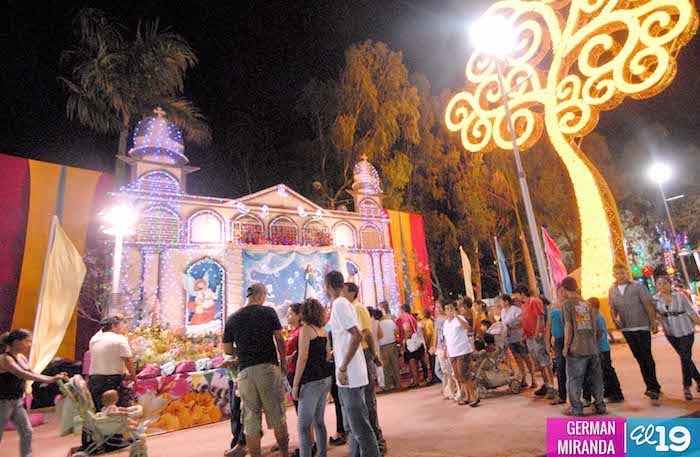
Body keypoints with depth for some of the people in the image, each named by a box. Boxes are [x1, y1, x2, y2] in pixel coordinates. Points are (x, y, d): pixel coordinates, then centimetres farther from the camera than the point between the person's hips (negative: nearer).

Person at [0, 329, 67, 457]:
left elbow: (33, 375, 10)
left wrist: (54, 378, -3)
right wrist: (50, 379, -38)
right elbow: (21, 374, -32)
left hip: (17, 402, 7)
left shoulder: (22, 358, 5)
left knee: (27, 432, 4)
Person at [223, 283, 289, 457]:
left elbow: (227, 349, 9)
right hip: (269, 367, -2)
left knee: (250, 420, 10)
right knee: (277, 416, 10)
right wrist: (283, 362, 10)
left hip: (245, 371, 2)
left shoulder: (232, 318, 6)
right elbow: (279, 340, -1)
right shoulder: (268, 312, -1)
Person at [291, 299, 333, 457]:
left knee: (304, 425, -1)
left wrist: (295, 385, -12)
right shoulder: (323, 330, 10)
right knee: (319, 421, 17)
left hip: (311, 381, -8)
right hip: (325, 378, 8)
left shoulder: (305, 329, -10)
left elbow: (302, 357, -15)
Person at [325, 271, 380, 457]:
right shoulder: (344, 303, 12)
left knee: (359, 426, -1)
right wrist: (336, 352, 31)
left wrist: (343, 368, -22)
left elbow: (357, 336, -26)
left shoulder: (339, 304, -16)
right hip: (349, 375, 10)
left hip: (349, 375, -10)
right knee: (352, 425, 19)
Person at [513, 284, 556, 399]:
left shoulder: (534, 301, -7)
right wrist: (523, 335, 17)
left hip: (537, 336, -9)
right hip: (529, 337, 9)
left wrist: (537, 333, -21)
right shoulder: (523, 305, 18)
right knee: (539, 363, 13)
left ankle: (551, 387, -4)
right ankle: (546, 385, 20)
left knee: (544, 362, -7)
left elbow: (540, 317, -15)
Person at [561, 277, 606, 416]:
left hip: (576, 348, -6)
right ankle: (600, 406, 21)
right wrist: (594, 343, 20)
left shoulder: (567, 303, -9)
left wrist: (566, 346, -5)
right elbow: (594, 325, 11)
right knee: (596, 378, 15)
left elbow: (568, 327, -12)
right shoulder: (587, 304, 9)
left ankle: (576, 409, 8)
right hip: (592, 348, 6)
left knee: (574, 379, 3)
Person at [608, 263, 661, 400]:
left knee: (647, 357, -3)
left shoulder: (638, 286, -5)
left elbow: (649, 304, -7)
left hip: (642, 327, -4)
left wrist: (653, 322, -13)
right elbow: (612, 308, 13)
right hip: (626, 329, 4)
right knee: (639, 358, 10)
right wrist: (614, 318, -5)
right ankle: (652, 387, 22)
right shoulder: (612, 290, 6)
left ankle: (652, 388, 7)